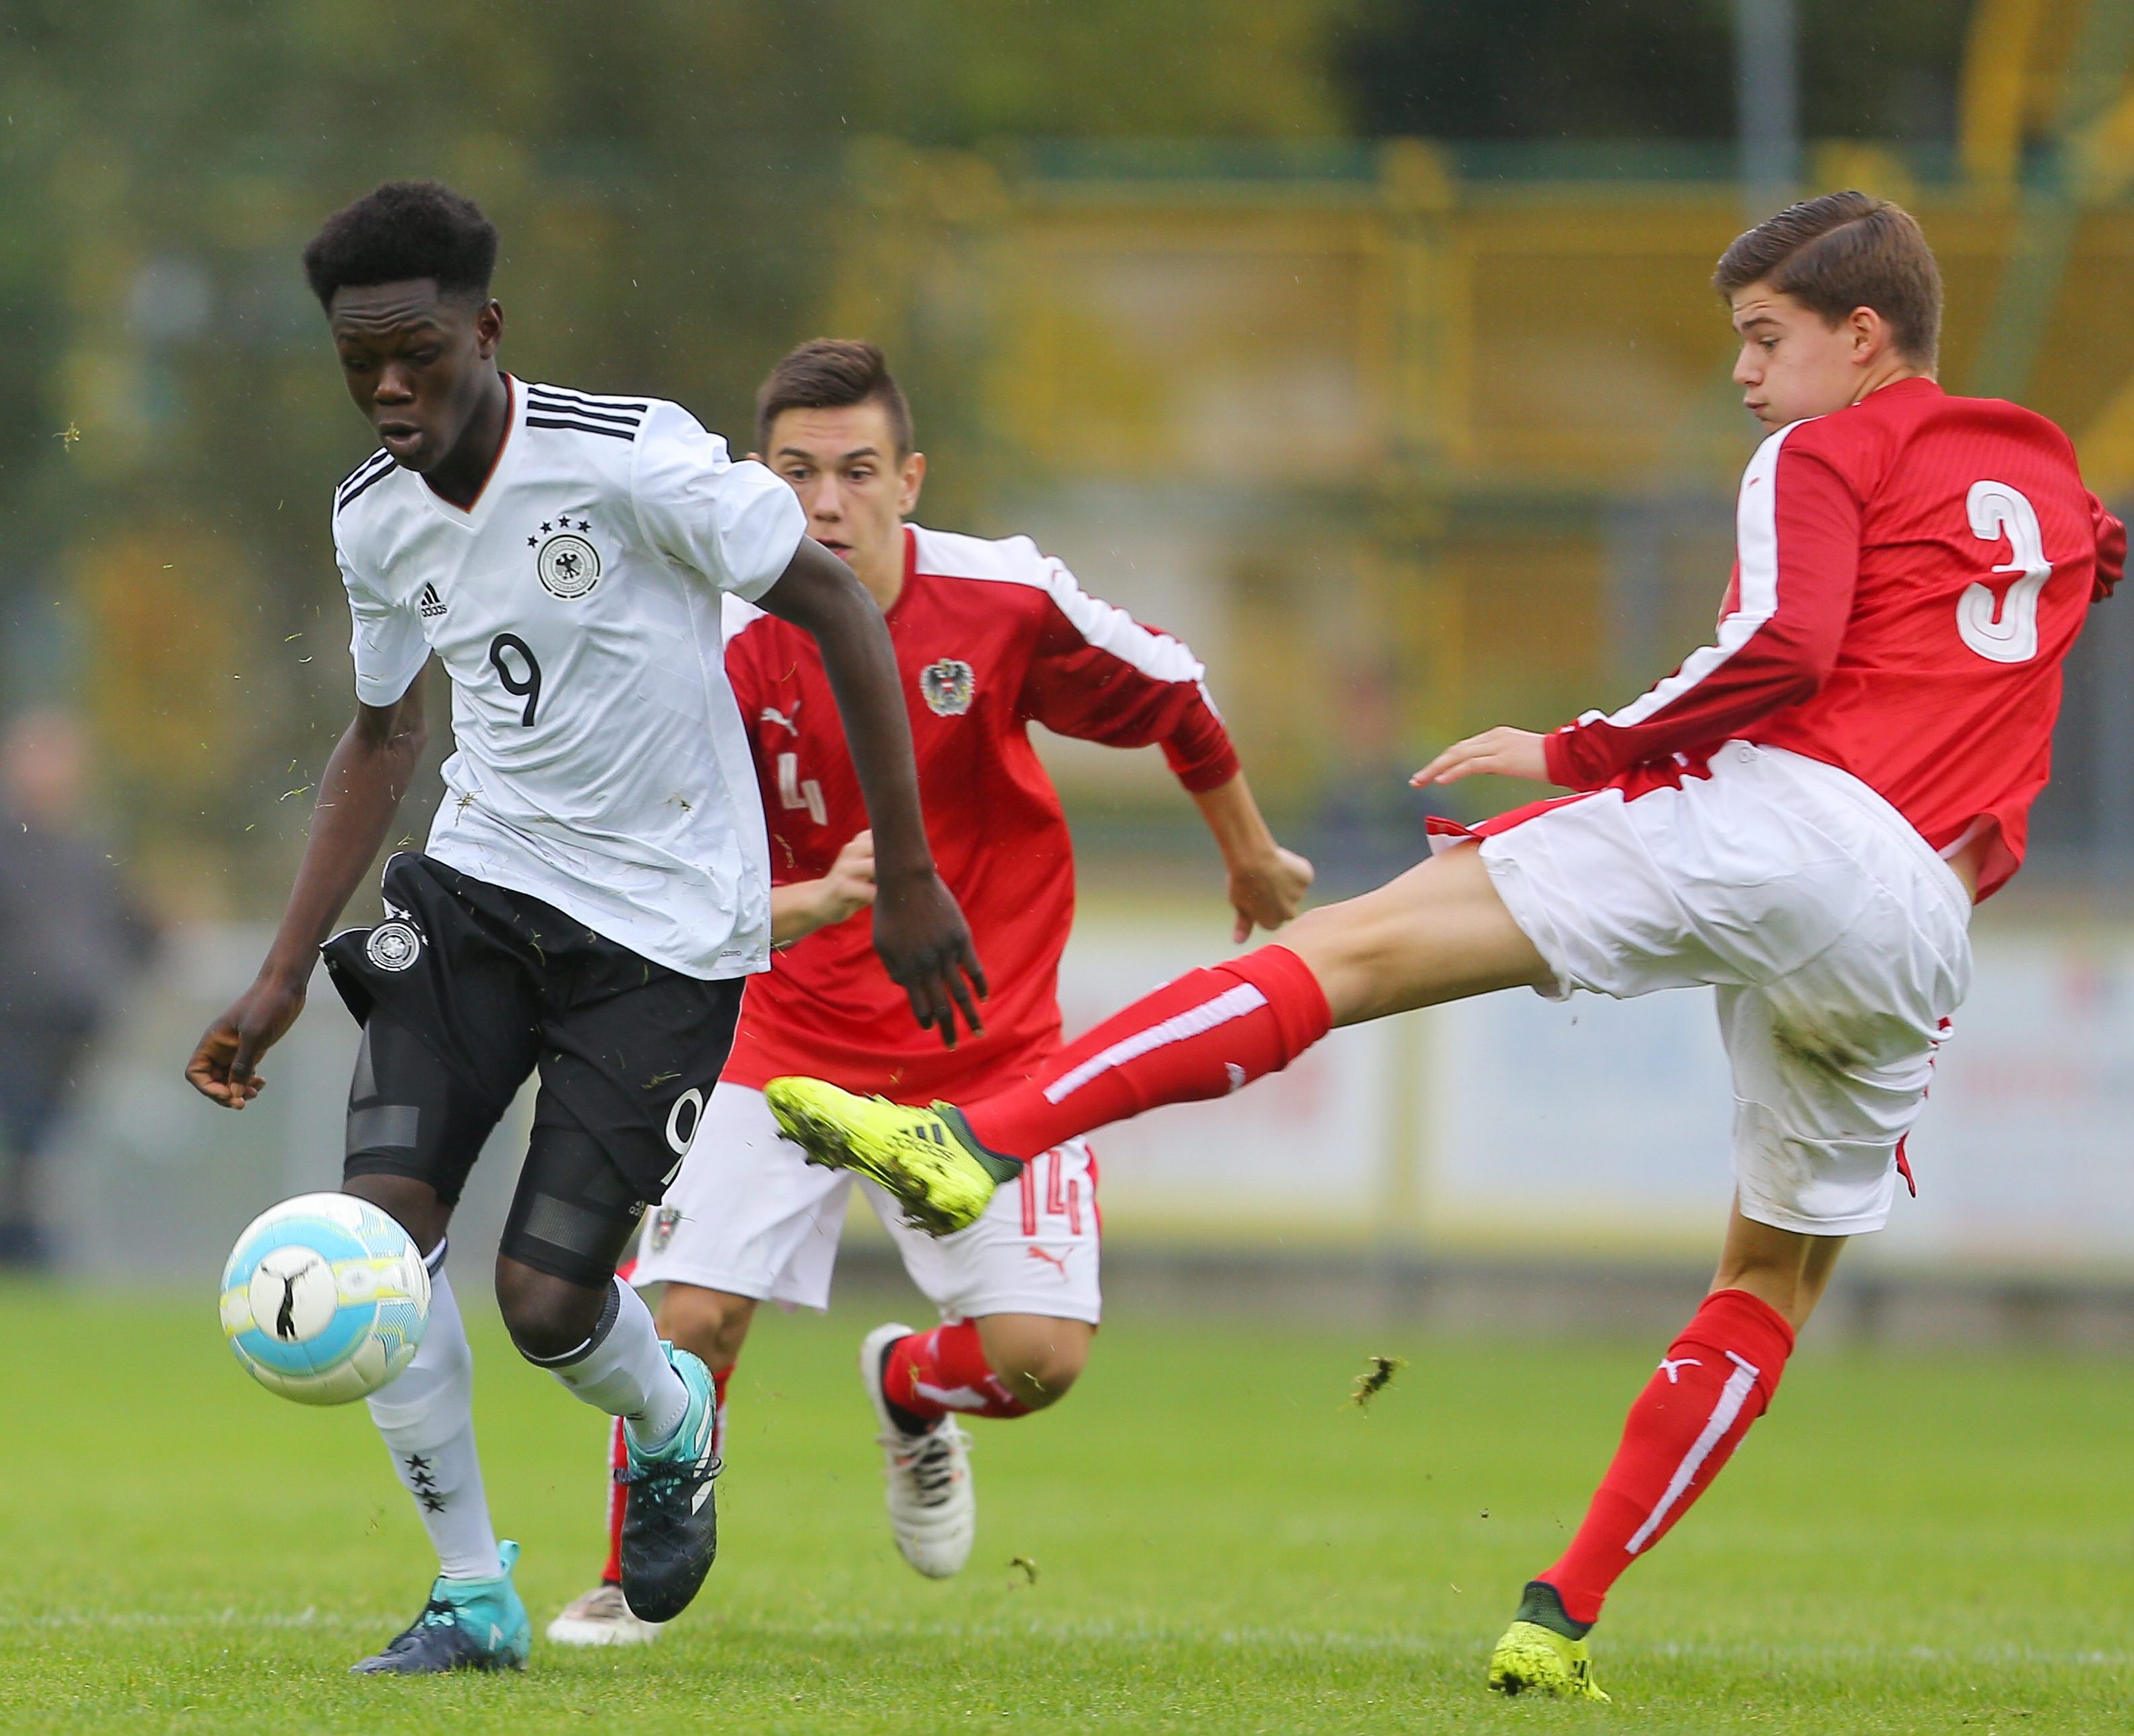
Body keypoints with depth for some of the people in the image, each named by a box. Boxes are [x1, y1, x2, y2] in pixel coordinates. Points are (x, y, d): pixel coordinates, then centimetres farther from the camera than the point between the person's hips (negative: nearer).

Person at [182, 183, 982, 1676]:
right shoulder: (375, 516, 1)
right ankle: (474, 1593, 2)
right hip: (480, 882, 5)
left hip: (668, 922, -5)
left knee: (546, 1299, -9)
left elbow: (832, 601, -11)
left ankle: (673, 1425, 29)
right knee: (382, 1218, -15)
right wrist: (283, 977, 12)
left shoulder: (630, 459, -19)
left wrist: (907, 876, -11)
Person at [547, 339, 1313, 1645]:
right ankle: (633, 1583, 14)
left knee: (1041, 1355, -13)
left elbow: (1174, 700, 4)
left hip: (989, 1042, 0)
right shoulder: (730, 651, -16)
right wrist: (814, 901, -41)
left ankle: (911, 1388, 26)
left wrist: (1253, 856, 19)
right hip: (793, 1034, 0)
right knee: (693, 1318, -14)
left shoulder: (1007, 601, -15)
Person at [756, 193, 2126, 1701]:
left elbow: (1778, 645, -10)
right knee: (1777, 1278, 20)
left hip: (1783, 815, -6)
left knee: (1357, 946, -11)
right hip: (1926, 940, 6)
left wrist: (1577, 753, -3)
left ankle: (980, 1137, -23)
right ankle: (1565, 1620, 15)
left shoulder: (1826, 453, 6)